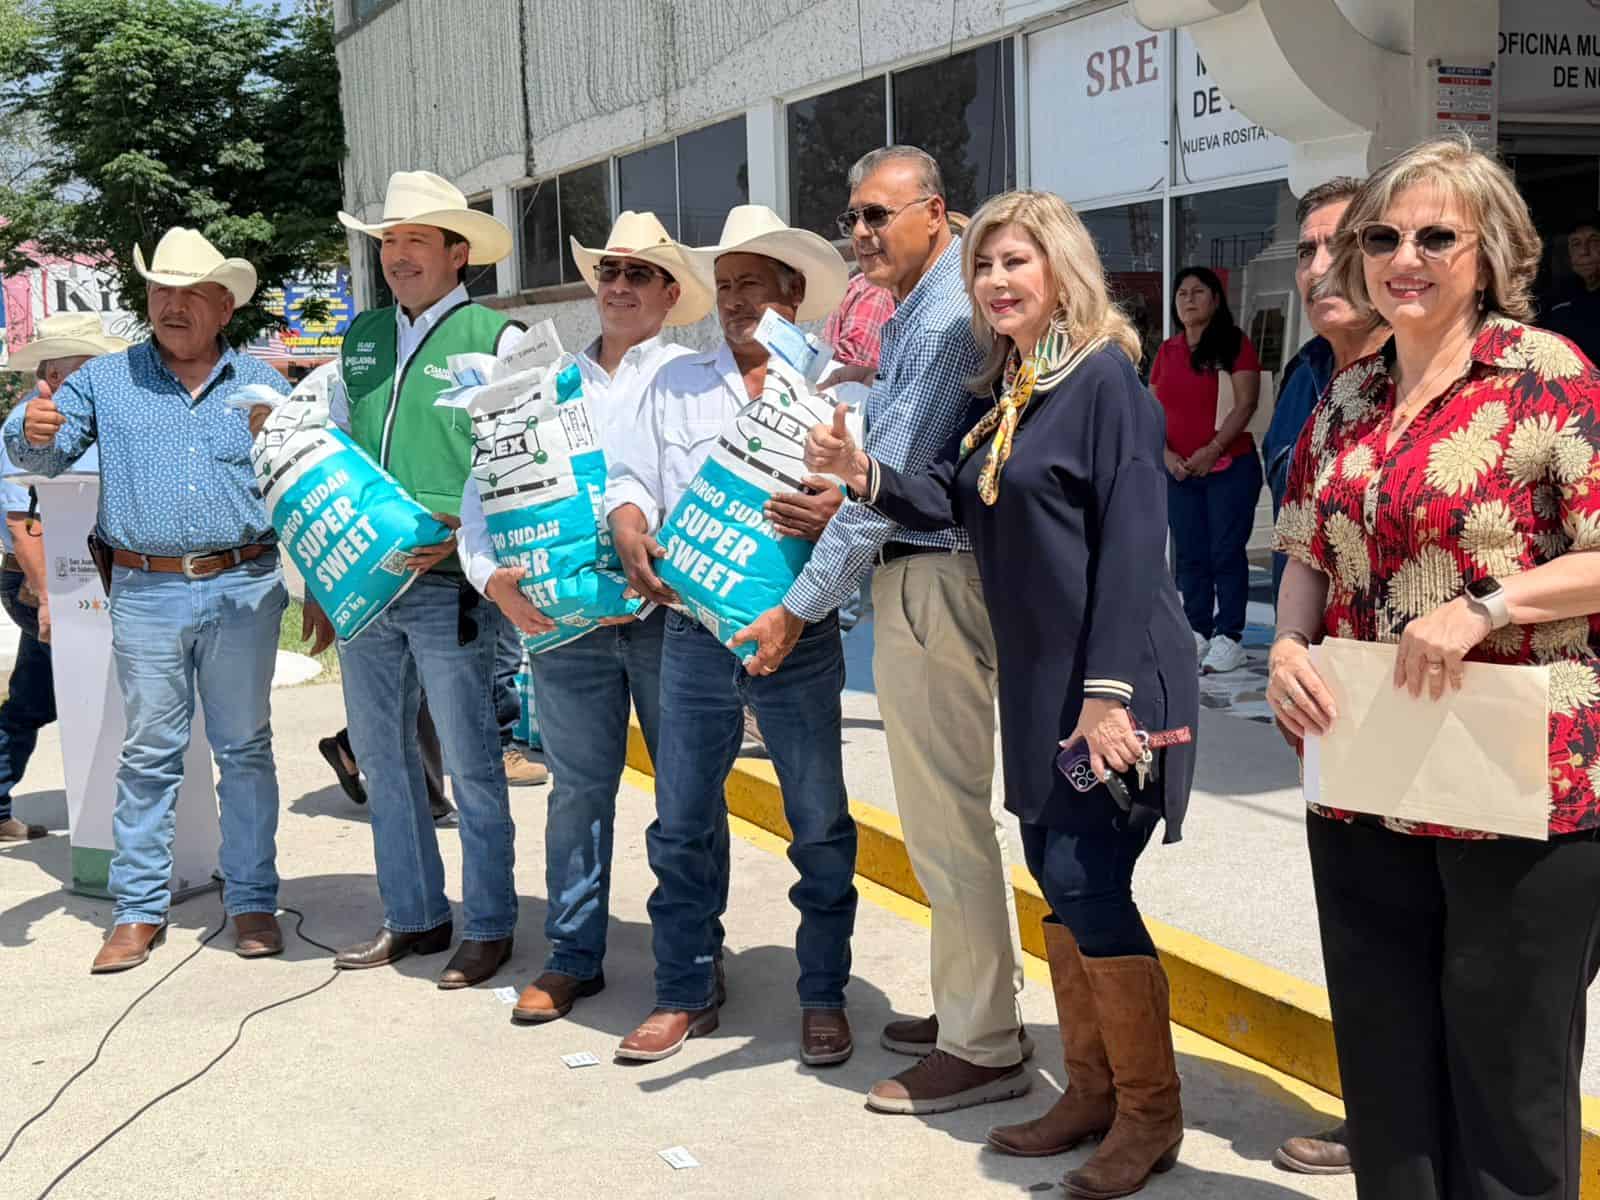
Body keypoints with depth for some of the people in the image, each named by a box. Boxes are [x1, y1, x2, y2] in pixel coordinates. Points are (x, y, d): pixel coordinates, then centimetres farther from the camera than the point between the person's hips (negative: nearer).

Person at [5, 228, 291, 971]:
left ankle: (252, 902, 16)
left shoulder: (263, 385, 8)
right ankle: (139, 910, 11)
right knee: (148, 756, 4)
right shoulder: (105, 380, 8)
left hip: (243, 589, 0)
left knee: (245, 750, 7)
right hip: (146, 595, 0)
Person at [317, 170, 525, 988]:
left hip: (451, 588, -6)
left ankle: (488, 926, 15)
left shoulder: (495, 338, -5)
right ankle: (413, 915, 26)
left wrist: (458, 535, -19)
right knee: (380, 754, 13)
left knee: (471, 764, 2)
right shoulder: (362, 336, 13)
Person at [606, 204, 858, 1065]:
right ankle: (685, 993, 22)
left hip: (797, 634, -3)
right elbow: (630, 478, 12)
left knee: (821, 827, 4)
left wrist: (836, 509, -27)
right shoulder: (677, 384, 14)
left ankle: (823, 997, 18)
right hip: (694, 631, 3)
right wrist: (630, 533, -9)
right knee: (683, 822, 8)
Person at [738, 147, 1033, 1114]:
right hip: (919, 573, 11)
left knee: (947, 817, -5)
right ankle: (977, 1007, 29)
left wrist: (801, 606, -17)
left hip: (932, 582, -11)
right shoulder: (917, 309, 18)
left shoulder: (946, 317, -16)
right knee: (949, 808, 17)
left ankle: (983, 1049, 4)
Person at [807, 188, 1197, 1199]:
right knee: (1055, 874, 13)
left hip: (1114, 673, -9)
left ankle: (1152, 1112, 8)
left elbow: (1132, 542, -18)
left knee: (1085, 881, -8)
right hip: (1038, 676, 9)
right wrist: (863, 475, -7)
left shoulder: (1103, 376, -13)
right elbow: (952, 502, 10)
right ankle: (1092, 1091, 27)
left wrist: (1108, 691, -22)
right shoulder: (1001, 386, 13)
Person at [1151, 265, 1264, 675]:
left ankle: (1229, 637, 1)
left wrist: (1212, 450, -18)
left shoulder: (1234, 343, -3)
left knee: (1226, 553, -3)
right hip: (1179, 472, 5)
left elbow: (1245, 403, -11)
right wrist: (1165, 454, -4)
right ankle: (1196, 632, 15)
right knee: (1190, 556, 8)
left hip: (1230, 466, -5)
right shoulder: (1167, 351, 12)